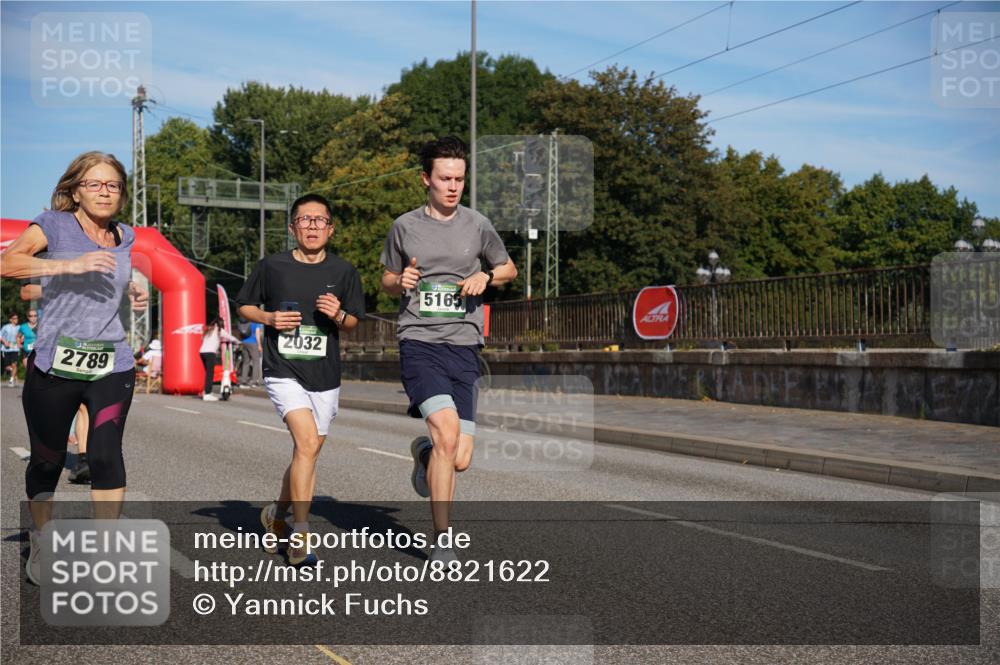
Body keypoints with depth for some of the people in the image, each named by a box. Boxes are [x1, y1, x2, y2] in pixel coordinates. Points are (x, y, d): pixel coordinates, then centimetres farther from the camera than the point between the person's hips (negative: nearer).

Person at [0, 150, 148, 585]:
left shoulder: (124, 238, 11)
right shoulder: (55, 225, -3)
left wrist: (134, 293, 13)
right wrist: (70, 265, -29)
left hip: (112, 365, 3)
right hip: (54, 365, -2)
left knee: (106, 454, -12)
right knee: (47, 460, 10)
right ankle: (40, 544, 32)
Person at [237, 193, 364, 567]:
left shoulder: (343, 272, 4)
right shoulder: (271, 266, -1)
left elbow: (353, 322, 11)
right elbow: (245, 306, 11)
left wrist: (339, 315, -12)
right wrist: (269, 318, -9)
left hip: (325, 375, 4)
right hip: (283, 371, -3)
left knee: (306, 451, 12)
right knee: (307, 441, -22)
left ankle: (276, 515, 37)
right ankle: (300, 537, -15)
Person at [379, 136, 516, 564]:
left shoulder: (477, 225, 8)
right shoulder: (405, 226, 7)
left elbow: (509, 269, 22)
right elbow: (387, 282, 19)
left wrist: (485, 277, 0)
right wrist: (400, 281, -4)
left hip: (464, 346, 2)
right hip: (419, 342, -2)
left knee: (460, 460, -2)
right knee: (447, 432, -23)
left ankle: (423, 451, 36)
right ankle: (441, 541, -10)